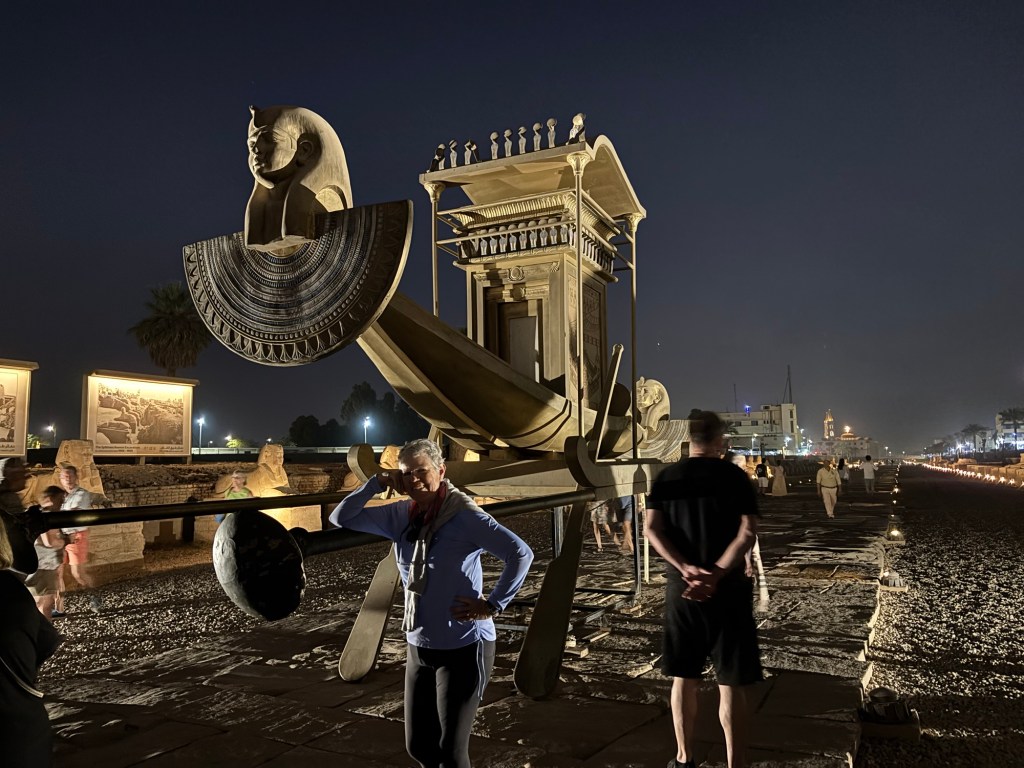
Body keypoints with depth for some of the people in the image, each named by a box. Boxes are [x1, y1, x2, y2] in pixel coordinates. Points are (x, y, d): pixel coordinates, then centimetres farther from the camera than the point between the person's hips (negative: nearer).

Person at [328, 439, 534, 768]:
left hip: (462, 649, -6)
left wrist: (493, 605, -19)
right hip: (419, 648, 6)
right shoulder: (400, 515, 0)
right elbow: (341, 518, 3)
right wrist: (377, 483, -9)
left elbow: (521, 553, -22)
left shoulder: (464, 516, -18)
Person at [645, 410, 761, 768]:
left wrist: (686, 569, -14)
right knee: (731, 684, 4)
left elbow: (652, 529, -6)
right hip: (728, 589, -3)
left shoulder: (666, 477, 4)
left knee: (683, 678, 14)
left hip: (680, 588, 3)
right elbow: (748, 532, -14)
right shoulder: (734, 476, -3)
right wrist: (716, 575, -19)